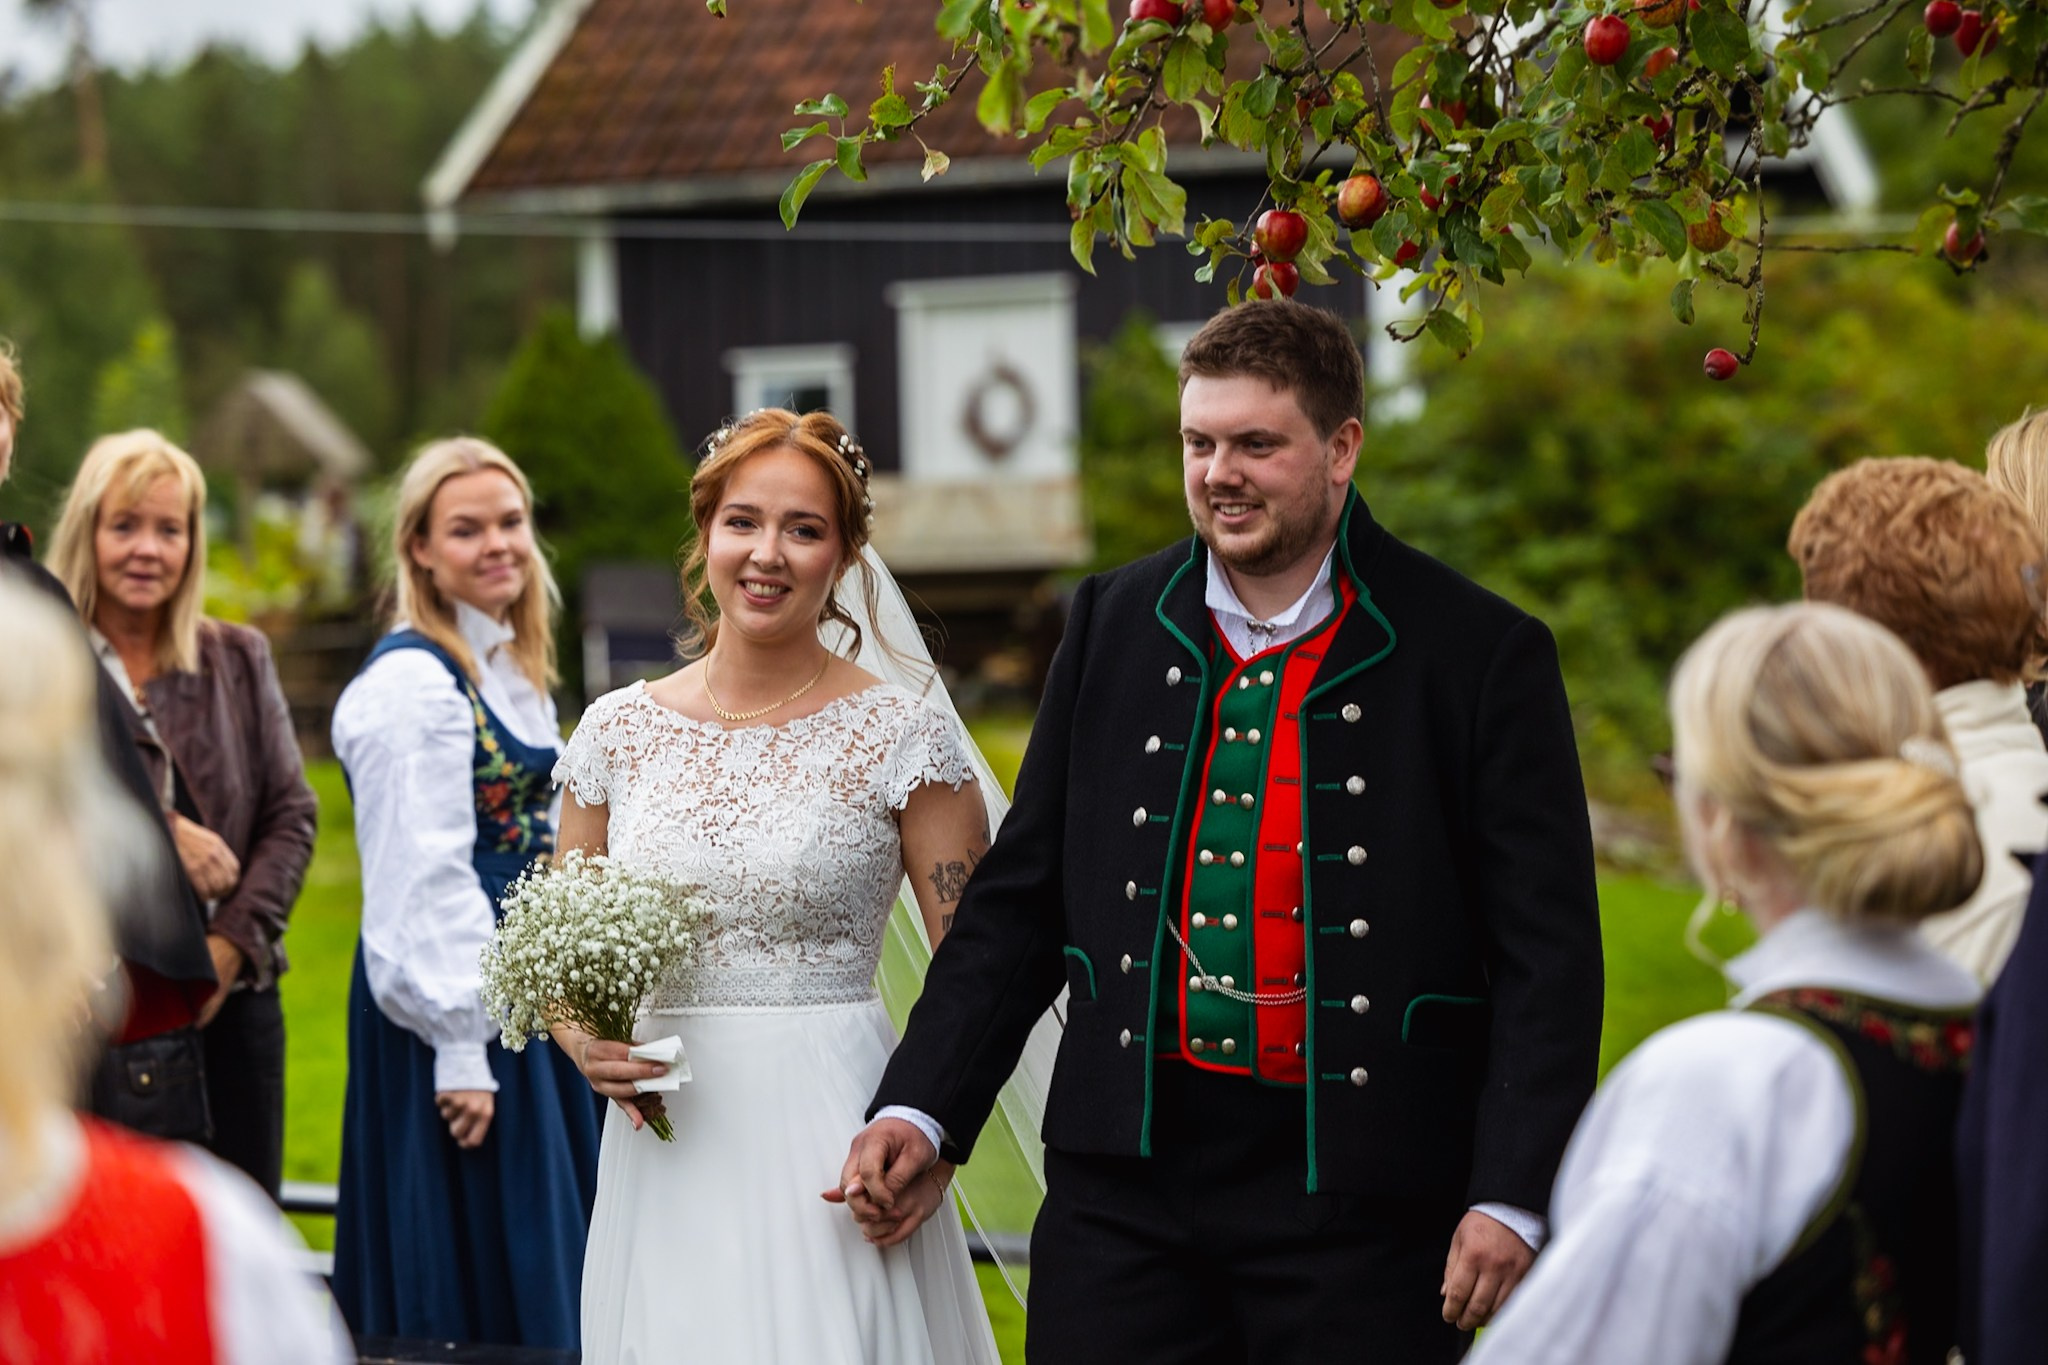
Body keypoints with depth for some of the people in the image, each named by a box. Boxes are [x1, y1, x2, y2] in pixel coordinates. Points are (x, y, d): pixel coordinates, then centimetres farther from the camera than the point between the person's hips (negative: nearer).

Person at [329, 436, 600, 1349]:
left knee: (544, 1258, 13)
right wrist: (462, 1051, -21)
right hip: (454, 997, -9)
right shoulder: (413, 680, -15)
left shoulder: (511, 665, 13)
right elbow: (424, 875, -19)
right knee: (476, 1280, -3)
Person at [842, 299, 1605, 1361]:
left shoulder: (1482, 655, -3)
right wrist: (920, 1108, 4)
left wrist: (1514, 1196, -12)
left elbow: (1547, 953, -4)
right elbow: (1020, 900, 13)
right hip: (1128, 1184, 3)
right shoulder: (1111, 624, 8)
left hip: (1360, 1200, -3)